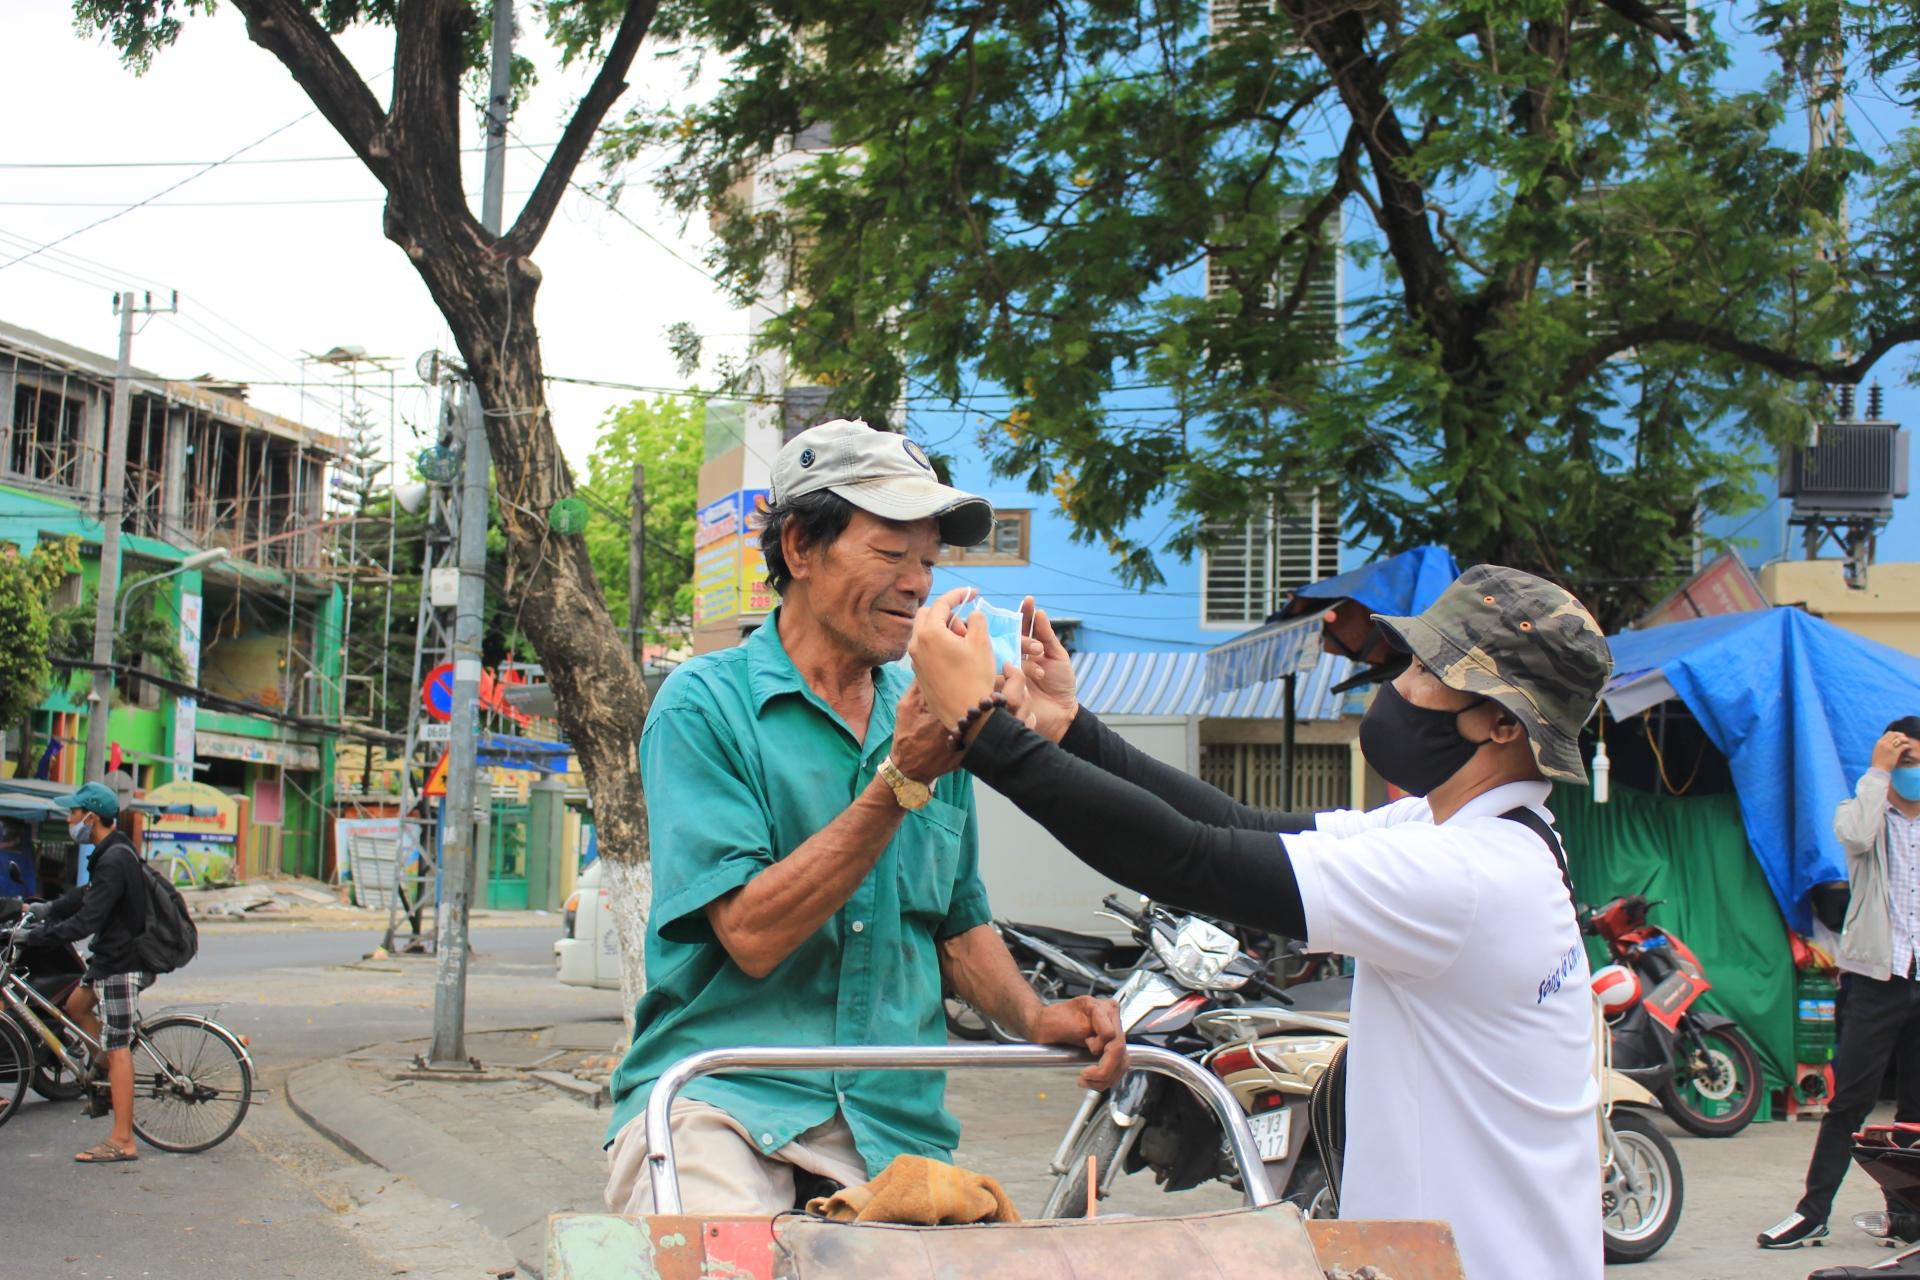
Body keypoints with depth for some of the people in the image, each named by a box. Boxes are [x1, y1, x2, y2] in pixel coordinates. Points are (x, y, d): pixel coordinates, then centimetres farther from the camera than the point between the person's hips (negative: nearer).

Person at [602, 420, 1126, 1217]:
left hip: (895, 1120, 5)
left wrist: (1032, 1017, 2)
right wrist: (902, 780, -18)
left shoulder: (926, 724, 13)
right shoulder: (705, 703, -3)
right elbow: (752, 934, -14)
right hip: (721, 1098, -5)